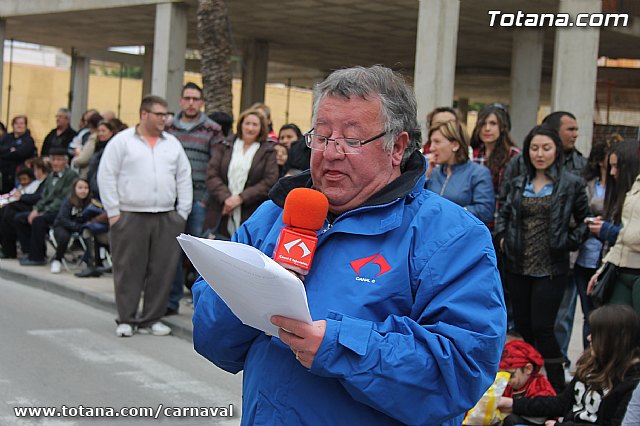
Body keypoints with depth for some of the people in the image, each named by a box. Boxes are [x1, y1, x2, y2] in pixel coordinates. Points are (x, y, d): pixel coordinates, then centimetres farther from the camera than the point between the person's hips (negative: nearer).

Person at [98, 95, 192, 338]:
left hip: (166, 218, 4)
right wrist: (113, 212, -6)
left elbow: (184, 179, 15)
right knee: (128, 270, 1)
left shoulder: (172, 144, 14)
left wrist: (183, 213, 7)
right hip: (130, 217, -4)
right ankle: (126, 320, 11)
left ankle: (151, 319, 14)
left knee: (162, 270, 4)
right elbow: (106, 176, -2)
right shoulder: (122, 141, 1)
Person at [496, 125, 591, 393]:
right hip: (518, 267, 5)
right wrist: (502, 236, 8)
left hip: (550, 269, -5)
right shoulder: (519, 184, 10)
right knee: (522, 326, 10)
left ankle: (558, 389, 3)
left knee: (542, 328, -8)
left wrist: (568, 243, -5)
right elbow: (504, 213, 23)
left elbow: (585, 221, 5)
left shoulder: (571, 184, -3)